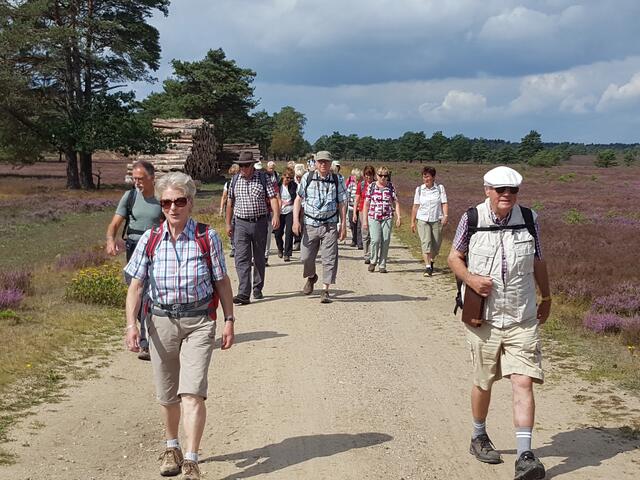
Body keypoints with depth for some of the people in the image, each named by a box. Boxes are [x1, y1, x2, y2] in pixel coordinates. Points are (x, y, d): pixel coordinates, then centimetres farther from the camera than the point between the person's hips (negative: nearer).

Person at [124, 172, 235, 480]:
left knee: (192, 392, -13)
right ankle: (171, 446, 38)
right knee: (166, 394, 14)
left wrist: (229, 321, 2)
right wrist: (131, 324, -6)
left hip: (199, 321, -2)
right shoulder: (150, 240, -1)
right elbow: (135, 285, 3)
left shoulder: (207, 238, -5)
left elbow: (221, 281, 3)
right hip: (162, 321, 3)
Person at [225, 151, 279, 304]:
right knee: (242, 259, -10)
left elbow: (273, 198, -8)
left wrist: (276, 215, -24)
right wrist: (228, 223, 12)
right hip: (241, 224, 1)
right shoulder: (235, 180, 7)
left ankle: (258, 289, 26)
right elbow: (230, 203, 13)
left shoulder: (263, 178, -1)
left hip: (260, 223, -1)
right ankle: (244, 294, -16)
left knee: (259, 258, 11)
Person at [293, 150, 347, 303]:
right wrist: (296, 220, -4)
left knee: (329, 258, -4)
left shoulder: (337, 181, 3)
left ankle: (325, 290, 4)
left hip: (330, 226, 0)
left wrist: (343, 226, 3)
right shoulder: (307, 177, 2)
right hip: (310, 225, 1)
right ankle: (311, 277, 37)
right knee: (306, 257, 4)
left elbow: (342, 204, 6)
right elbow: (298, 199, 4)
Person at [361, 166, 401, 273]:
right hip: (373, 217, -1)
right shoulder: (371, 186, 5)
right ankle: (373, 261, 9)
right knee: (375, 240, -14)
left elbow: (396, 203, 8)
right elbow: (366, 204, 7)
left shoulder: (391, 187, 7)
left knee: (386, 241, -2)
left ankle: (382, 265, 9)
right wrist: (365, 220, 4)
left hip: (387, 218, 1)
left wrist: (398, 217, -3)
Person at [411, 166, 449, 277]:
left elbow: (444, 203, 0)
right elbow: (415, 206, 10)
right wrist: (413, 221, 9)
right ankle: (428, 267, -17)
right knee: (425, 242, -14)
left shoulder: (440, 188, 3)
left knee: (436, 244, 6)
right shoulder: (419, 189, 6)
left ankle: (431, 260, 35)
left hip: (437, 220, 0)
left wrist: (445, 216, -15)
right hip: (422, 220, 0)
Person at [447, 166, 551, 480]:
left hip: (523, 318, 1)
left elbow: (538, 262, 13)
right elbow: (454, 257, 5)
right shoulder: (472, 219, -5)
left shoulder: (529, 219, 1)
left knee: (523, 382, -10)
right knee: (483, 382, 13)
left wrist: (546, 297, 21)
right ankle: (479, 437, 36)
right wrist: (470, 278, -14)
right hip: (483, 318, 0)